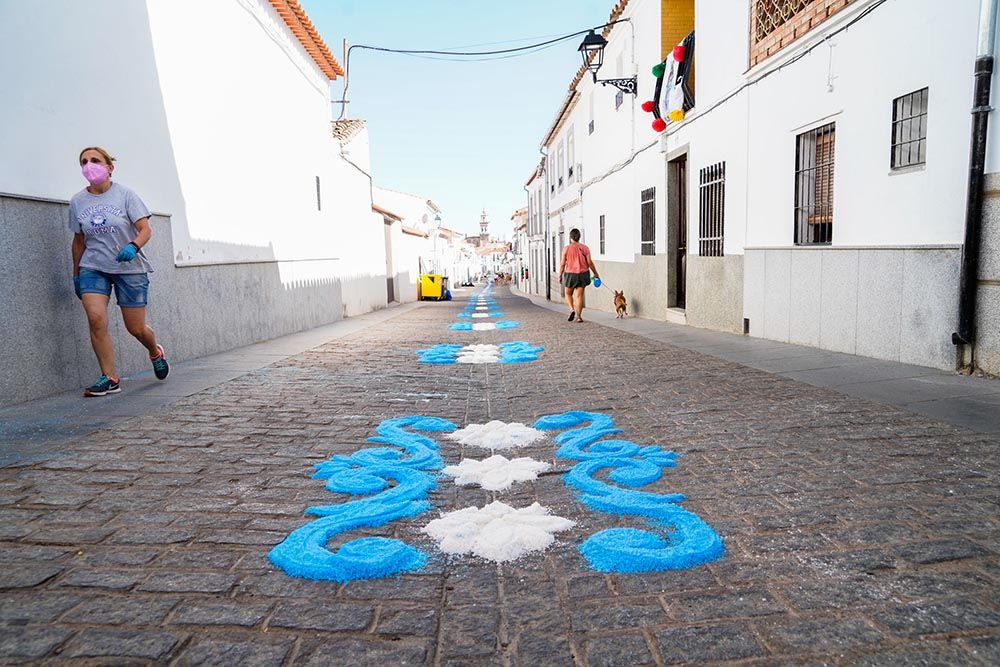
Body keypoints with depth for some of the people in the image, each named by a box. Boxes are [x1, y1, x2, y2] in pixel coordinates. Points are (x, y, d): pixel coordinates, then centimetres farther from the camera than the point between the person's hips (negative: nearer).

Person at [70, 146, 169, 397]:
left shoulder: (125, 194, -4)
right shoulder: (77, 201, 5)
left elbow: (145, 229, -11)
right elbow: (78, 240, 14)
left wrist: (133, 246, -31)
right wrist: (76, 273, 16)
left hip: (130, 268, -2)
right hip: (93, 268, 3)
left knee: (136, 328, 0)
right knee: (96, 318, -18)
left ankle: (156, 353, 35)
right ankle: (110, 379, -9)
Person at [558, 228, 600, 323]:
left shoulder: (566, 248, -6)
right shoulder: (585, 248, -1)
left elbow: (562, 264, -6)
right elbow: (589, 262, -2)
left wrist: (560, 276, 5)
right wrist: (596, 273, 10)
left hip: (570, 274, -2)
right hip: (582, 274, 2)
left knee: (568, 294, 16)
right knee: (579, 295, 6)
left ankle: (572, 309, -6)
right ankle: (578, 316, 3)